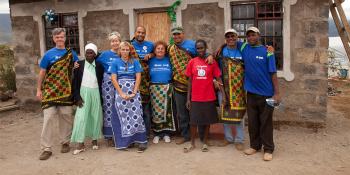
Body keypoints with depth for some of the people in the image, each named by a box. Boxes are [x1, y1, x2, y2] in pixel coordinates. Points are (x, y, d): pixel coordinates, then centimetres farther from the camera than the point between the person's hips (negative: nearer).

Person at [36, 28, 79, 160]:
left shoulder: (71, 53, 7)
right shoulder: (49, 54, 2)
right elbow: (42, 72, 5)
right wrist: (39, 90, 2)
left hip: (66, 91, 2)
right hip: (50, 91, -2)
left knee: (66, 117, 7)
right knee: (48, 118, -6)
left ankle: (65, 142, 23)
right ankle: (46, 148, -1)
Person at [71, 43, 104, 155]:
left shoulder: (99, 66, 3)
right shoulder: (79, 64, 0)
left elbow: (101, 82, 7)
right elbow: (75, 82, -2)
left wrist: (101, 96, 3)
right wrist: (77, 97, -9)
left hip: (95, 93, 1)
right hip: (83, 93, -1)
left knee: (95, 116, 7)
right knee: (81, 117, -5)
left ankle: (94, 139, 21)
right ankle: (80, 144, -1)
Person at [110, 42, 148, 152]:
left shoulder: (135, 62, 6)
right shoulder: (115, 62, 6)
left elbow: (138, 77, 0)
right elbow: (114, 79, 0)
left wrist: (134, 93, -10)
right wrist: (121, 93, -9)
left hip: (133, 91, -1)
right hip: (120, 91, 1)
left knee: (136, 115, -7)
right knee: (123, 116, 1)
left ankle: (142, 141, -4)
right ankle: (125, 141, 11)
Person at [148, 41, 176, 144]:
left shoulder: (169, 60, 8)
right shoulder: (151, 61, 9)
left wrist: (171, 85, -2)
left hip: (167, 88, 0)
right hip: (154, 88, 0)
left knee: (167, 110, 0)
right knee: (155, 111, 1)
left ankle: (166, 133, 11)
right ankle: (157, 134, 11)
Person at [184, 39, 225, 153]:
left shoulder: (212, 62, -2)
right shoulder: (192, 62, 1)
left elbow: (218, 79, 0)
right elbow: (190, 81, 4)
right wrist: (188, 98, 3)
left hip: (209, 97, 0)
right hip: (195, 98, 0)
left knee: (207, 120, 10)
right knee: (194, 121, 6)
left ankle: (205, 142, 25)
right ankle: (192, 143, 21)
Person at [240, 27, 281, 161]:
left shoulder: (267, 52, -6)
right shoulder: (244, 48, 5)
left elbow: (273, 73, -7)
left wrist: (276, 92, -10)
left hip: (266, 93, -4)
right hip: (251, 92, 4)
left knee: (266, 122, 4)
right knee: (252, 122, 12)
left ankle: (268, 149, 14)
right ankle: (255, 145, 26)